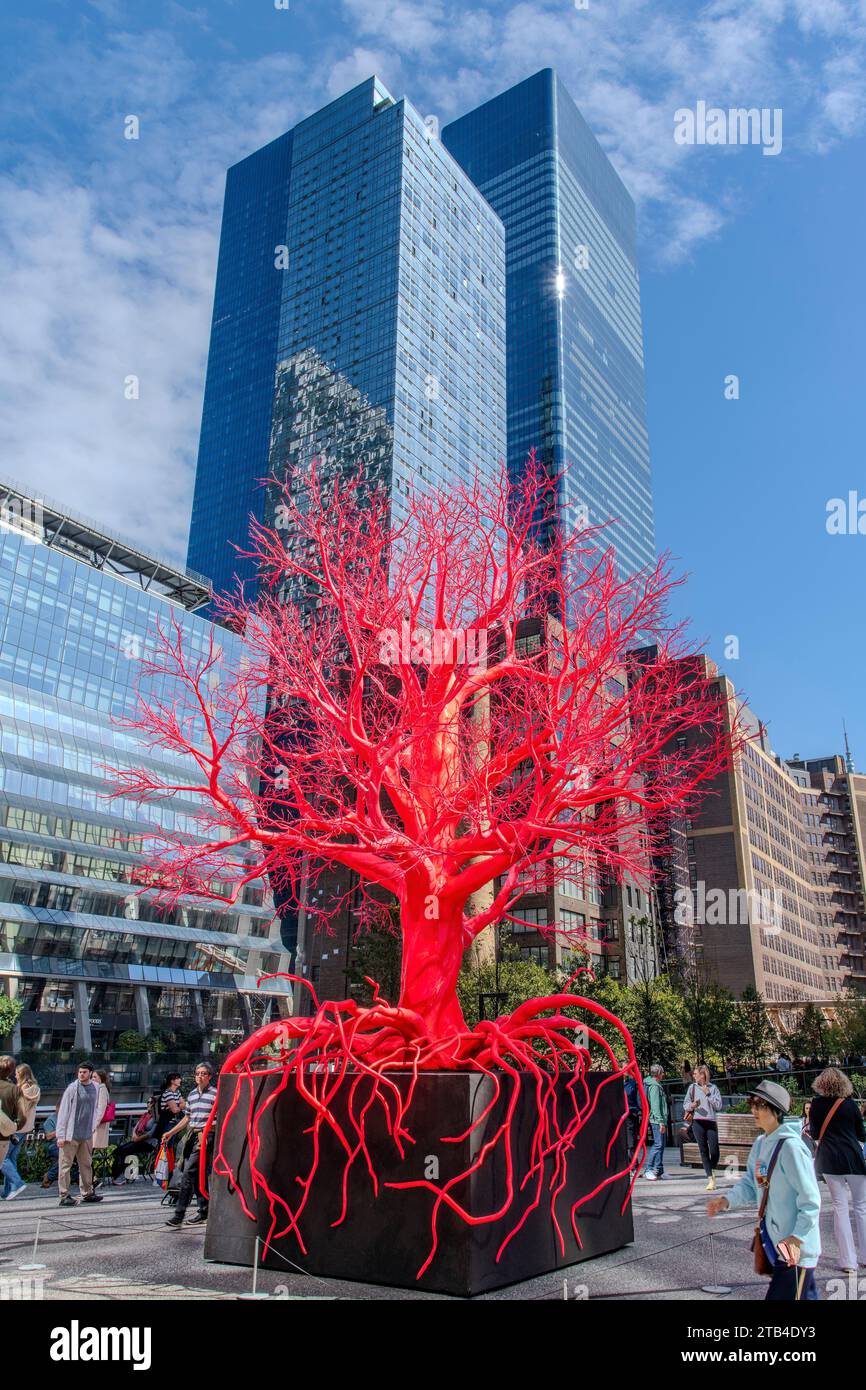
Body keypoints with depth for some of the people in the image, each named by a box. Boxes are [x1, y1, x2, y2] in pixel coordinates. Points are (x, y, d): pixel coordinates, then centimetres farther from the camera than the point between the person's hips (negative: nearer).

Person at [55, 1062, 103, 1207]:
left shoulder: (95, 1087, 5)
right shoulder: (72, 1088, -10)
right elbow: (63, 1112, -9)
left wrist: (92, 1128, 10)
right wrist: (61, 1135, -12)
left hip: (87, 1135, 5)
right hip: (71, 1135, -5)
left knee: (86, 1164, 13)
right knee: (66, 1165, -1)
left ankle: (87, 1193, 22)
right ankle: (64, 1196, 7)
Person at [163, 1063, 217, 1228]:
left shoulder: (215, 1094, -4)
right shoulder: (191, 1094, 16)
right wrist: (171, 1133, 21)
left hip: (205, 1137, -7)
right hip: (191, 1136, 7)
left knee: (188, 1173, -13)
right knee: (197, 1176, 10)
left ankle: (179, 1214, -11)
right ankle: (204, 1211, 20)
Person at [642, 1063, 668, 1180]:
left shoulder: (657, 1085, 20)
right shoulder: (654, 1086, -13)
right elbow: (655, 1105, -20)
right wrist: (661, 1121, -22)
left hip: (659, 1121, 10)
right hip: (657, 1120, -10)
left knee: (661, 1145, 11)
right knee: (658, 1144, -12)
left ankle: (659, 1171, 15)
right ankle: (648, 1169, -11)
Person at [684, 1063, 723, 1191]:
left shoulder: (713, 1088, 3)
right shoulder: (692, 1087, 7)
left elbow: (719, 1106, -2)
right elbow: (685, 1104, 10)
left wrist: (708, 1094, -9)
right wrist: (692, 1105, -12)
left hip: (711, 1122, -1)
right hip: (698, 1122, 1)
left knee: (714, 1150, -5)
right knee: (703, 1150, 0)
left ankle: (713, 1171, 25)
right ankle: (710, 1179, 8)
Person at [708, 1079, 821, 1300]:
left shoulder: (790, 1146, -20)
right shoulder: (760, 1144, 6)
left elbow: (811, 1201, -20)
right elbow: (751, 1185, 12)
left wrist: (797, 1239, -25)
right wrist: (727, 1201, -4)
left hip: (796, 1251, -8)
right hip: (774, 1245, 8)